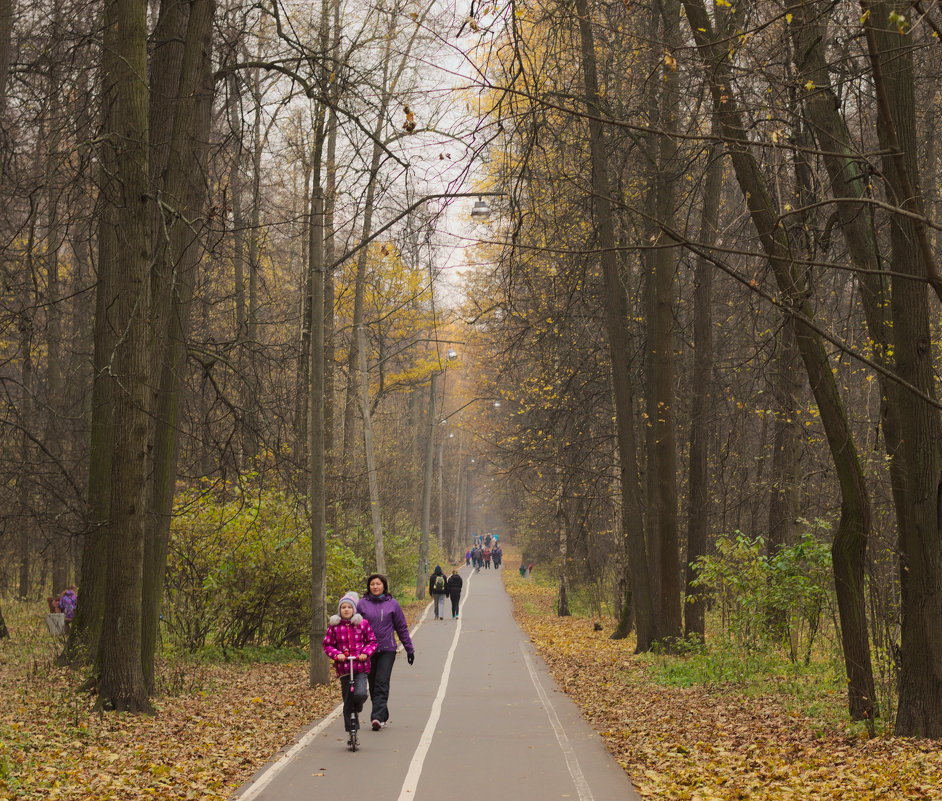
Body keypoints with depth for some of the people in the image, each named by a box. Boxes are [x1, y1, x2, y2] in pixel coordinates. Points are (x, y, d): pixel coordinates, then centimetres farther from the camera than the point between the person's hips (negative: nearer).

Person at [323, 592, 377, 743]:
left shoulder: (363, 624, 2)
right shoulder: (334, 626, 2)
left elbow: (372, 641, 7)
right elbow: (327, 645, 6)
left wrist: (366, 653, -10)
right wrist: (336, 654, -12)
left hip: (361, 667, -1)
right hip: (343, 668, 1)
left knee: (360, 694, -23)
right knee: (347, 702, 4)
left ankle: (357, 709, 11)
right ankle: (352, 732, 14)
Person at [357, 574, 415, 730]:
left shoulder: (392, 604, 4)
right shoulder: (362, 604, 4)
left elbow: (402, 628, 9)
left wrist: (409, 649, 8)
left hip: (387, 650, -2)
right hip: (368, 651, 2)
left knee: (382, 684, -11)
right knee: (373, 686, 7)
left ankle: (377, 717, -18)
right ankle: (383, 717, 18)